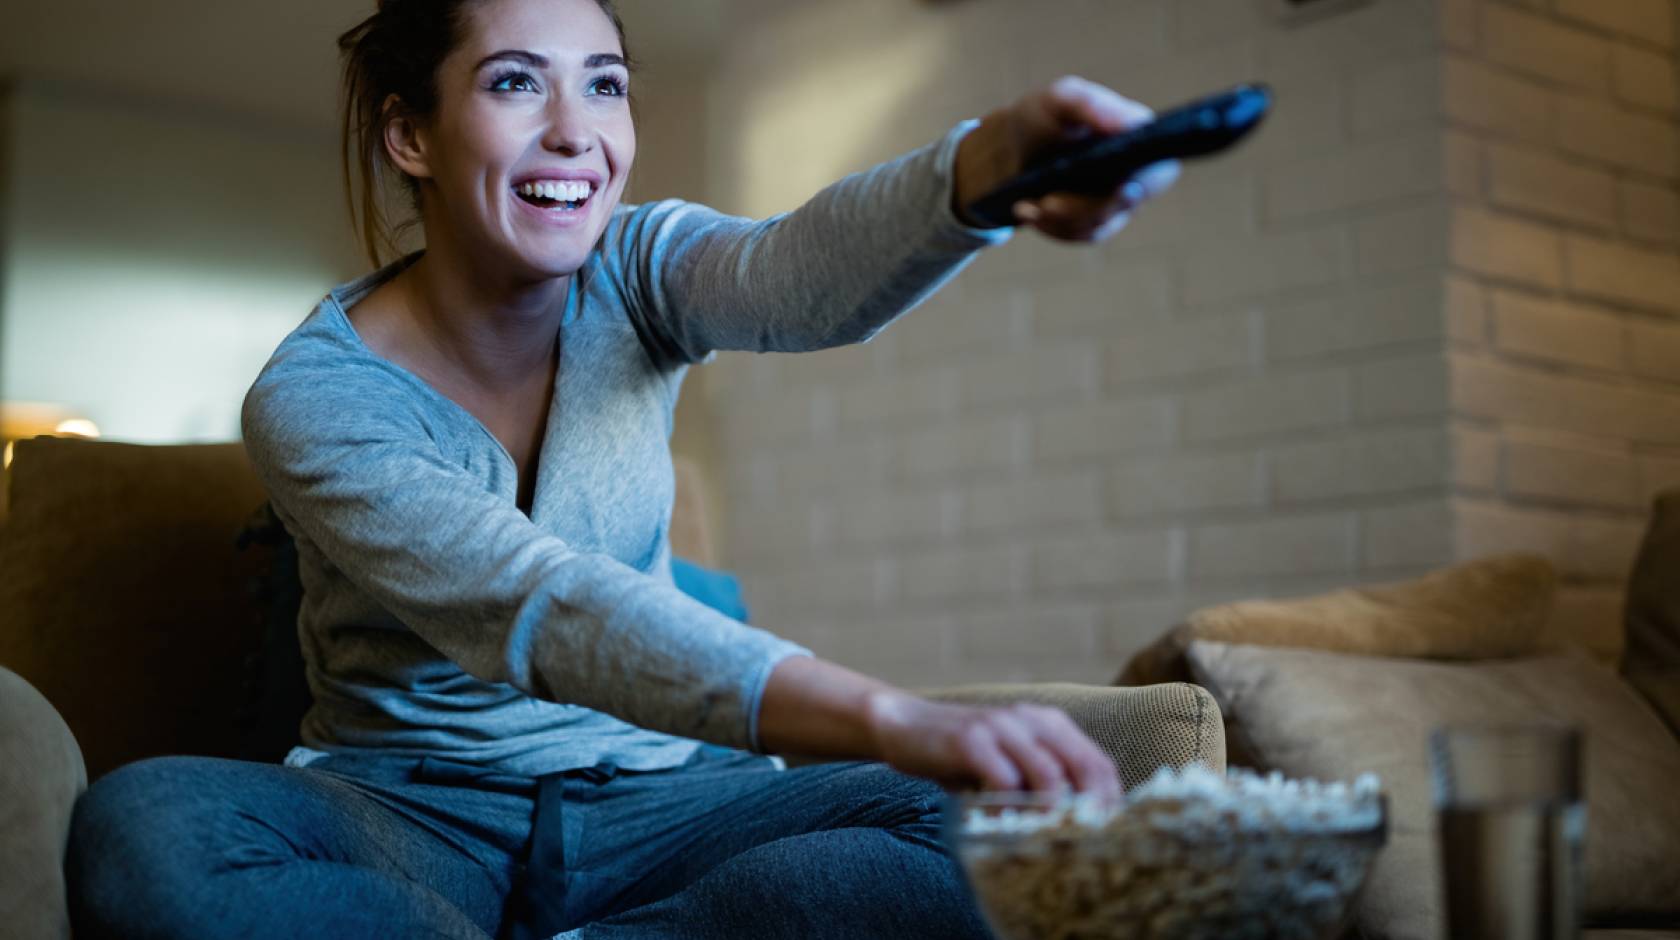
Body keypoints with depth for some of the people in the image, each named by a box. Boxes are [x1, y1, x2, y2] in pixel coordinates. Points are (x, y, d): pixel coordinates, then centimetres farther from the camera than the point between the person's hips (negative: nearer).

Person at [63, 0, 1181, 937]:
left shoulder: (635, 275, -2)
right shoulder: (312, 397, -14)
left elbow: (800, 273, -27)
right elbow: (534, 606, -32)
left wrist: (992, 163, -52)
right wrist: (892, 719, -47)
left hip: (655, 799, 3)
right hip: (413, 809, -2)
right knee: (139, 828, -34)